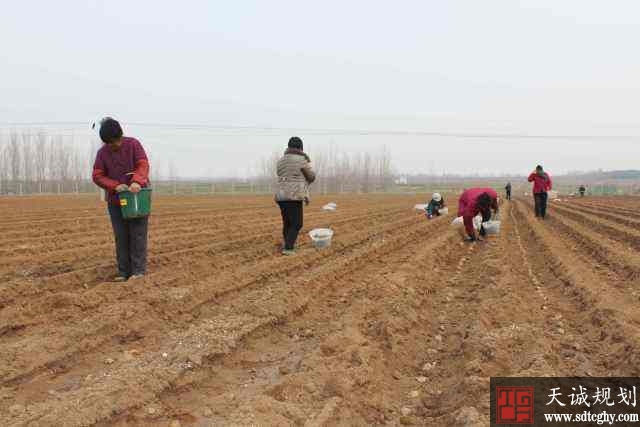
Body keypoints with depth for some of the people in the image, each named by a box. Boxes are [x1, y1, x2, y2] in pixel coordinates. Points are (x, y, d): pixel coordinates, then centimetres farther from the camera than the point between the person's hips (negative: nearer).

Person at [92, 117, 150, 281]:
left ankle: (139, 270, -1)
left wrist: (136, 182, -33)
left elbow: (143, 165, -14)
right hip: (116, 200, 3)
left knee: (137, 234, -5)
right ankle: (124, 272, 8)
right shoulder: (102, 152, 3)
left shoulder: (133, 144, -4)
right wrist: (115, 186, -18)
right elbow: (97, 176, -1)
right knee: (121, 237, 3)